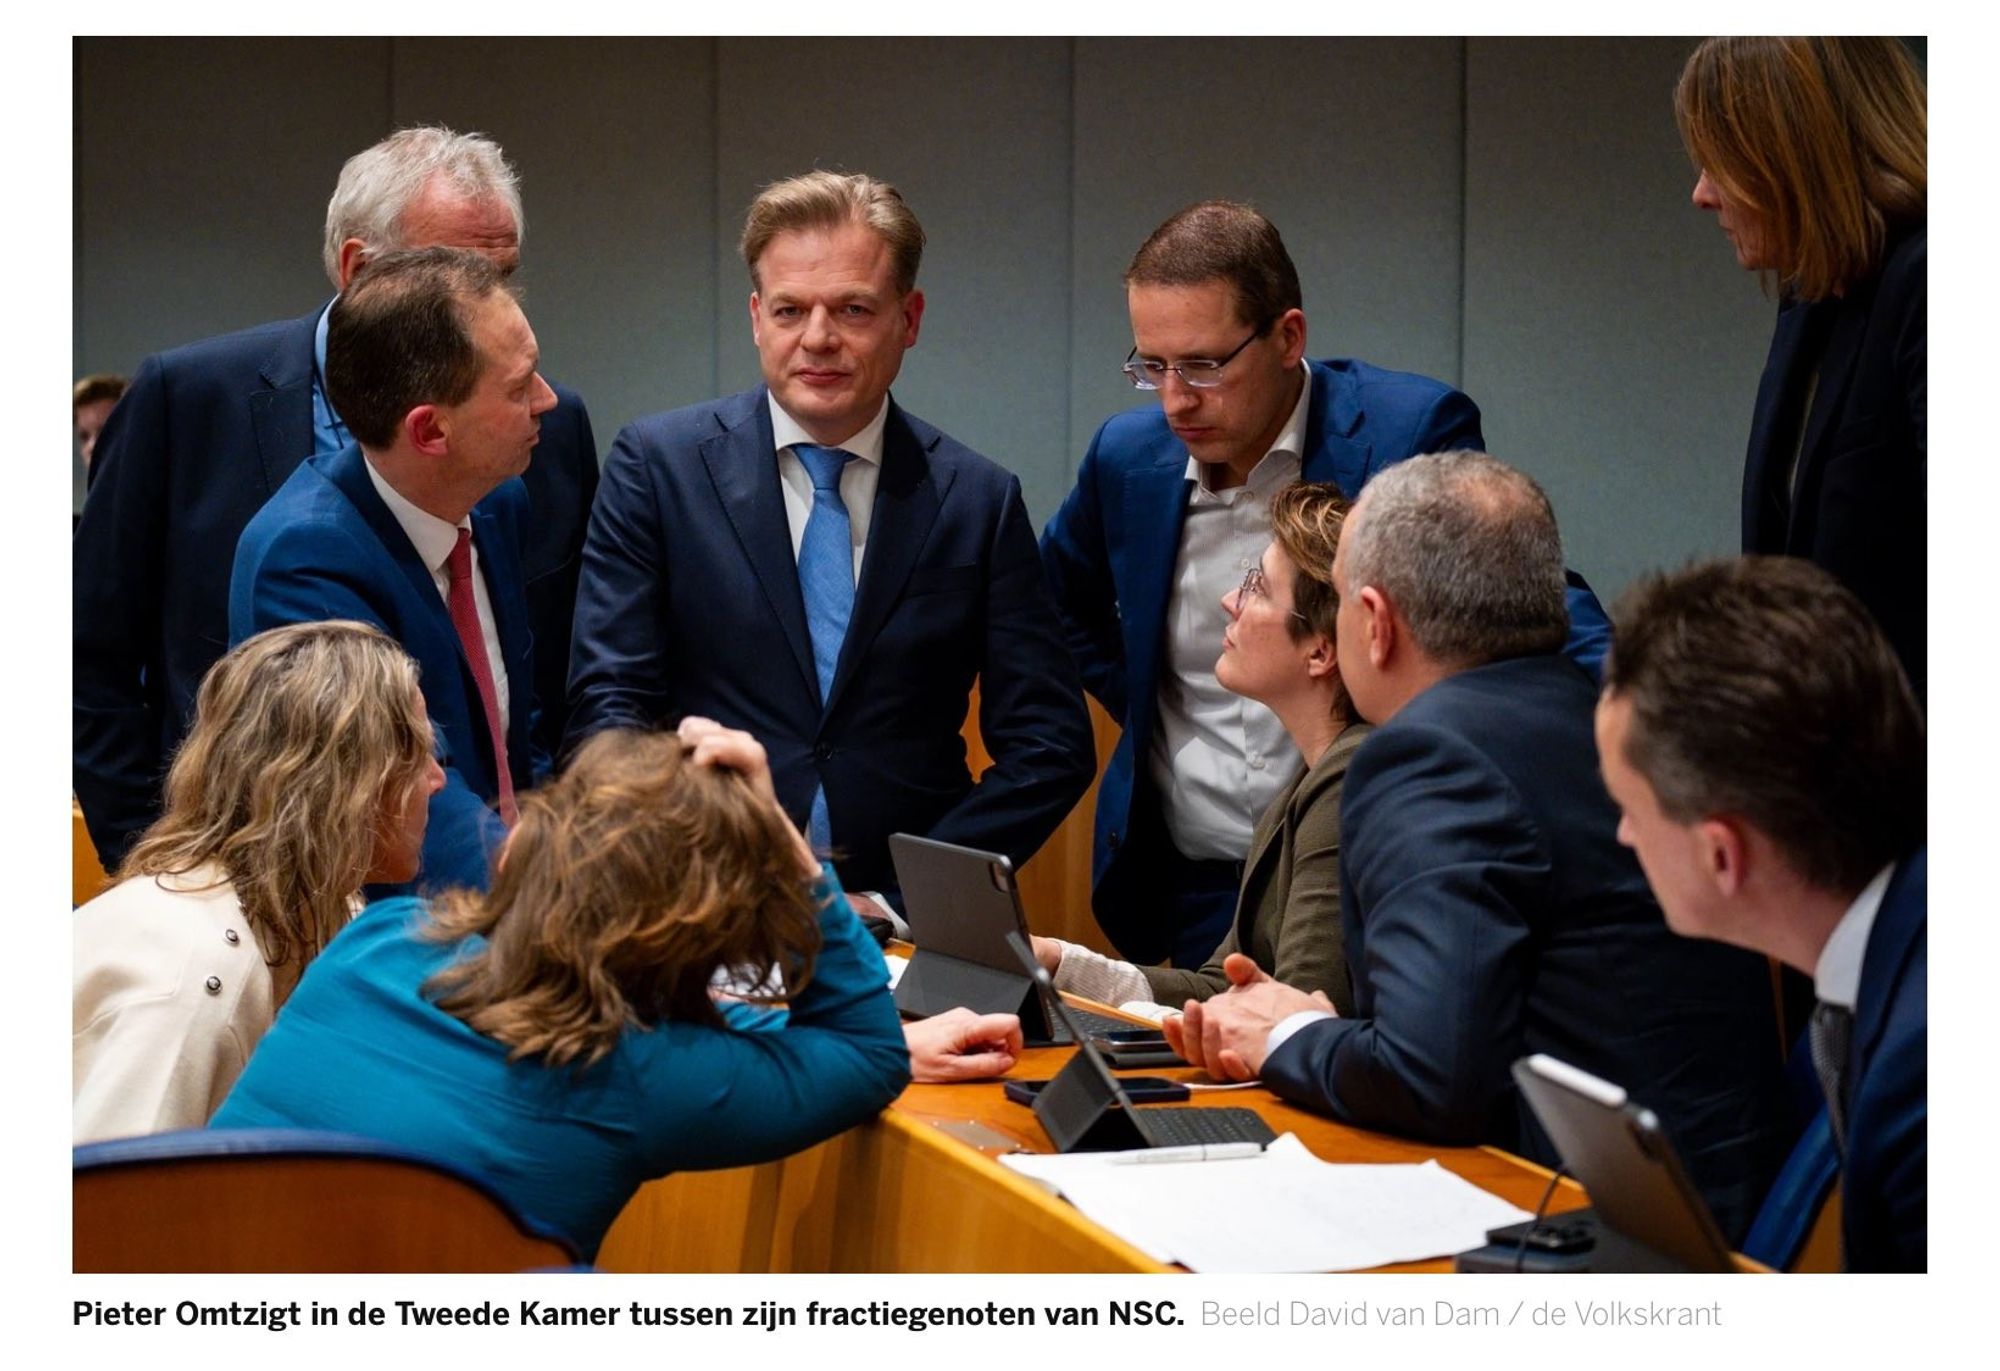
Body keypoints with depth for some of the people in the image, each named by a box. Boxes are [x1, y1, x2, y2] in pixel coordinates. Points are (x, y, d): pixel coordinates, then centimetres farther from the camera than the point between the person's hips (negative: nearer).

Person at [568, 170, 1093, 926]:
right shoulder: (656, 466, 5)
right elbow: (606, 707, 0)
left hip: (905, 929, 2)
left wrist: (907, 898, -7)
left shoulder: (979, 499, 7)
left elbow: (1051, 747, 6)